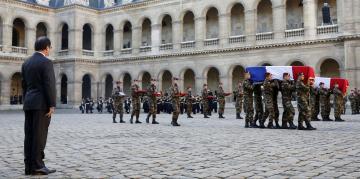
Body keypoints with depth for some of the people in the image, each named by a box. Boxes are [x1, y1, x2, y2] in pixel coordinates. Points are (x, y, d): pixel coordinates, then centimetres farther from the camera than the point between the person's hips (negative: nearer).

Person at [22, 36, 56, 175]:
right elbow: (50, 85, -16)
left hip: (29, 103, 8)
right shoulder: (46, 62, -10)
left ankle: (29, 166, 9)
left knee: (29, 135, 6)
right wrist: (52, 105, -14)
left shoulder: (26, 63, 14)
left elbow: (24, 85, 17)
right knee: (40, 135, -6)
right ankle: (37, 165, -4)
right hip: (42, 104, -7)